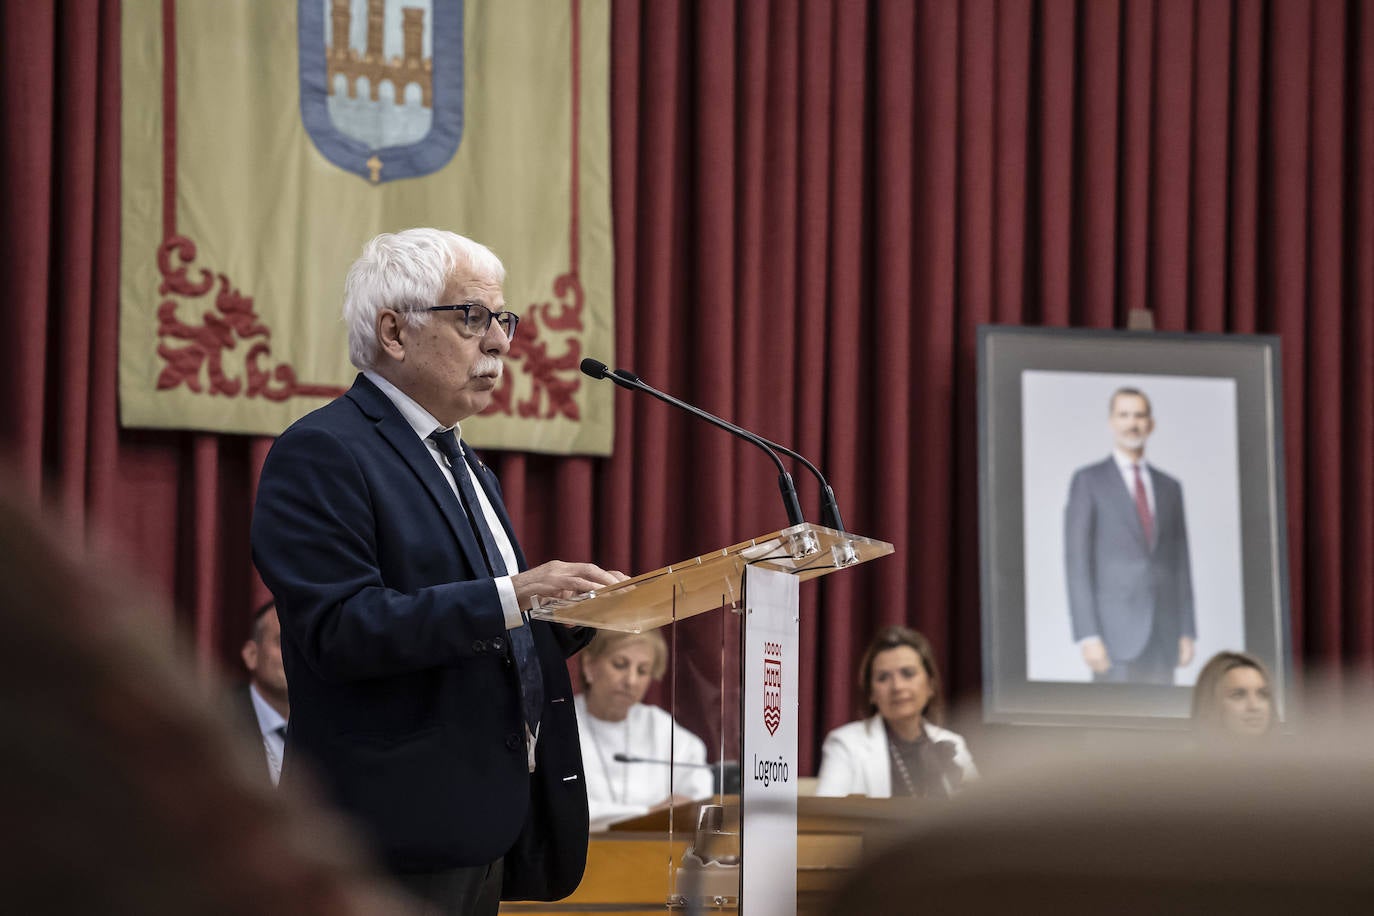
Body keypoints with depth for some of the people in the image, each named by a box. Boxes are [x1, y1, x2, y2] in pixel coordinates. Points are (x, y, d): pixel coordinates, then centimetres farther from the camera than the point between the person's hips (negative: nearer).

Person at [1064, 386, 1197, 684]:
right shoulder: (1088, 481, 2)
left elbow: (1181, 562, 16)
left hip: (1163, 635, 4)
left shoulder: (1169, 487, 16)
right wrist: (1088, 635, -12)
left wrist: (1187, 632, 7)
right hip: (1116, 631, -4)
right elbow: (1076, 562, -4)